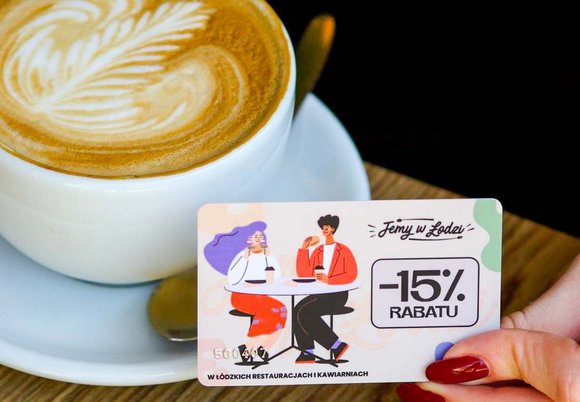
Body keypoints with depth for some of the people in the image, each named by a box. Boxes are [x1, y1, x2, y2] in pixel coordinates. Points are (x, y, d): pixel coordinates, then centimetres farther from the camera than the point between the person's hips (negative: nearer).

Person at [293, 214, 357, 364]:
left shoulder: (343, 250, 2)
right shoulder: (317, 251, 17)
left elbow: (351, 275, -8)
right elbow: (304, 274, 8)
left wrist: (329, 280, -19)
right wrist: (303, 249, 3)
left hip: (337, 295, -6)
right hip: (319, 293, 6)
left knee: (306, 312, -27)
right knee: (297, 311, -22)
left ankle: (337, 346, -19)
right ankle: (308, 352, -20)